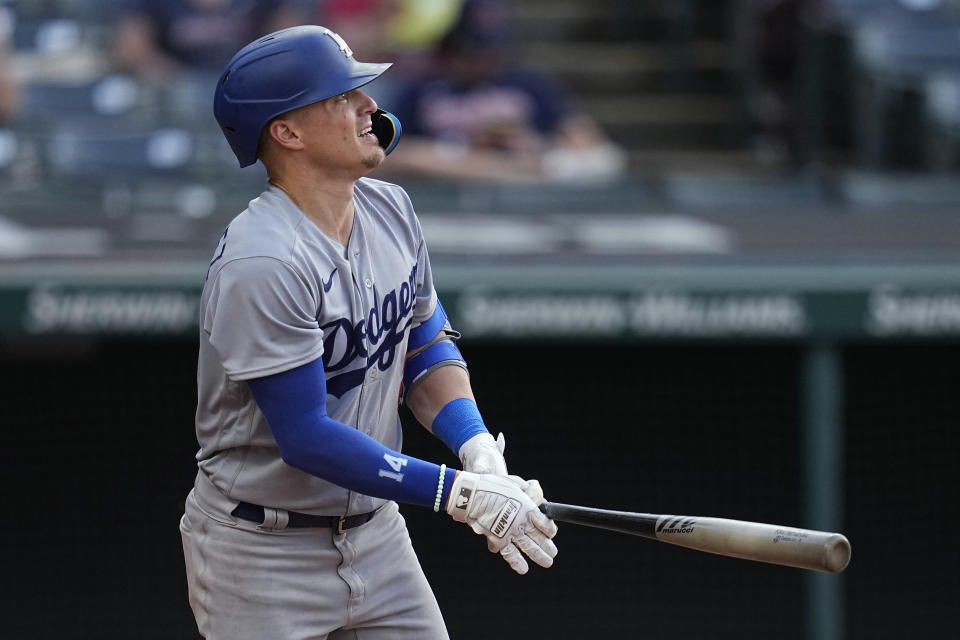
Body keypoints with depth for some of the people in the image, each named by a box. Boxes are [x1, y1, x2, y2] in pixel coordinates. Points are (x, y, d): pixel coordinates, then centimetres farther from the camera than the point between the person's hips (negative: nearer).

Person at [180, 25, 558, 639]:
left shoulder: (390, 210, 1)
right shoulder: (260, 264, -25)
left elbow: (427, 346, 11)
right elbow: (307, 438, -25)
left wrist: (481, 454, -8)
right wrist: (462, 495, -26)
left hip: (377, 531, 7)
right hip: (262, 551, -7)